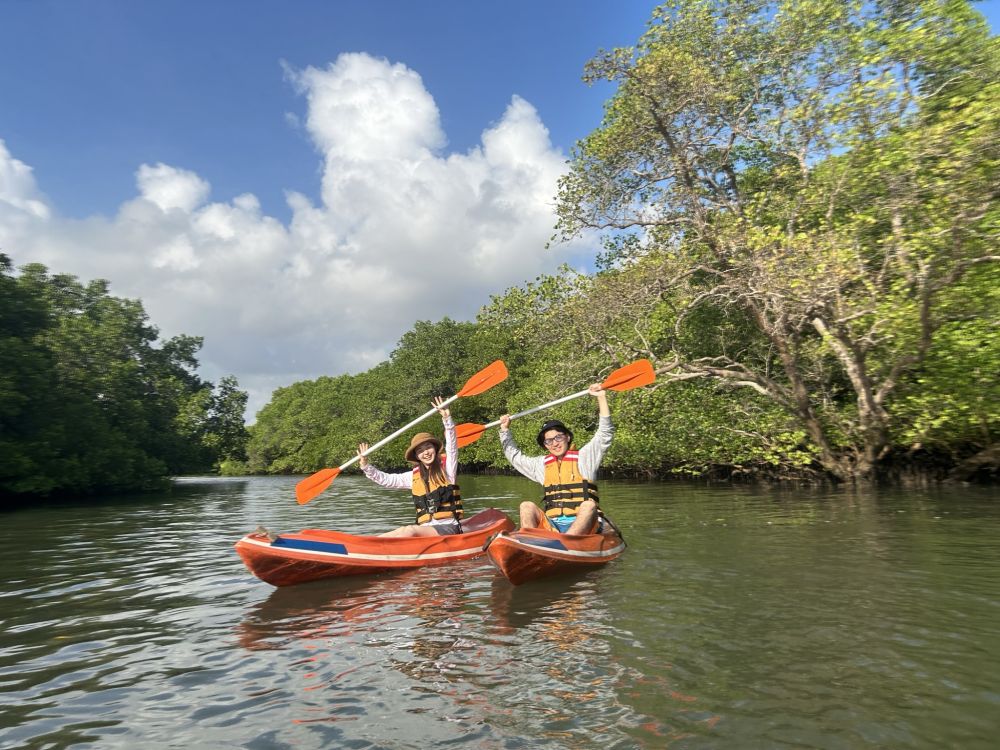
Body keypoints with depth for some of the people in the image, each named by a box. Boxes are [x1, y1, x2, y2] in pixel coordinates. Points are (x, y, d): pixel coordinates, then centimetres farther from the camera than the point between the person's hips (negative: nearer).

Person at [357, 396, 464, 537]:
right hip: (425, 528, 5)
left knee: (410, 531, -30)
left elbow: (452, 446, -10)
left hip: (449, 527, -4)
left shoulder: (446, 468, 5)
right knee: (402, 531, -29)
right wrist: (366, 466, 4)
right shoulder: (414, 476, 16)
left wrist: (447, 419, -22)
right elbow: (386, 479, 16)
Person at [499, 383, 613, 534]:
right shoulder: (542, 464, 21)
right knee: (527, 506, -18)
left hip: (582, 524, -3)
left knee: (589, 505, -33)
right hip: (551, 526, 4)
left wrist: (601, 398, -8)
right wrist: (505, 430, 23)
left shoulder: (583, 457, 8)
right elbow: (515, 457, 31)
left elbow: (605, 435, -1)